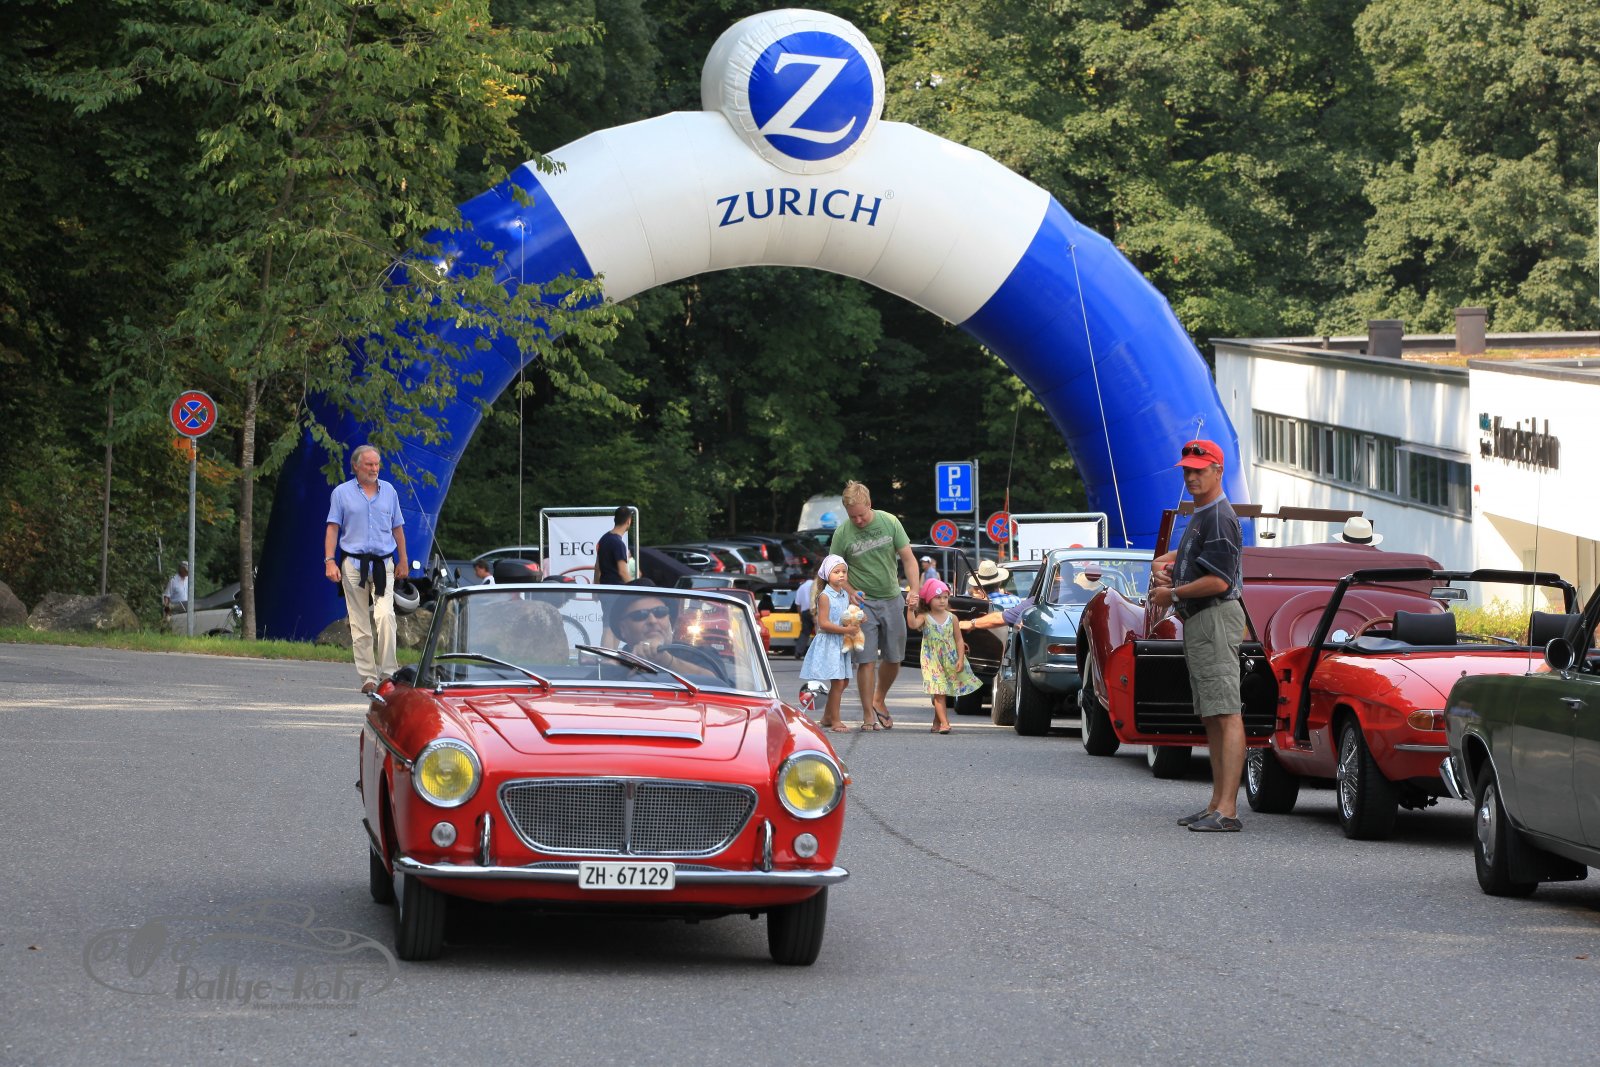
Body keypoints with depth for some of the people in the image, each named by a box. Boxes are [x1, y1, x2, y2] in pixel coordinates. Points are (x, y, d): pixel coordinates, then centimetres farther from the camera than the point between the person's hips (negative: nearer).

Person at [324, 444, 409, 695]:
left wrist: (403, 561, 19)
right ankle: (368, 677, 4)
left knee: (385, 616, -16)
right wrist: (329, 561, -7)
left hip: (383, 564, 1)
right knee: (360, 624, 0)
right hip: (354, 565, -1)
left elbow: (397, 528, 19)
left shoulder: (388, 491, 12)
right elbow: (333, 528, 3)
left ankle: (388, 672, -12)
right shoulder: (342, 493, 5)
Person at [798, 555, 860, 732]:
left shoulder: (846, 595, 11)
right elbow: (823, 623, -19)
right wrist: (846, 630, -23)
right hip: (828, 643, -8)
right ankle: (835, 720, -4)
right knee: (838, 681, -10)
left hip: (842, 644, 8)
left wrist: (856, 623, -1)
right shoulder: (825, 596, -13)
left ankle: (827, 716, 26)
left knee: (843, 681, 13)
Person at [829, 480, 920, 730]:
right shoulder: (842, 533, -9)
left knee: (894, 659, 10)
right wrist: (849, 591, -19)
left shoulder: (889, 522, -4)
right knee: (866, 660, -8)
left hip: (891, 599, 3)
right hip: (863, 602, -3)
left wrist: (913, 589, -13)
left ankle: (879, 700, 34)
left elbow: (908, 558, 0)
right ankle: (869, 715, -3)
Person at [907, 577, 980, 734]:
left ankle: (937, 721, 25)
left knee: (943, 693, 9)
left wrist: (960, 659, -4)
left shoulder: (951, 618, 3)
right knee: (938, 692, -11)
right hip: (932, 661, -3)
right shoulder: (924, 618, -3)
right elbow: (913, 624, -24)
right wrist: (910, 610, -37)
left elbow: (959, 640, 4)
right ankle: (944, 723, -17)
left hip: (950, 661, 3)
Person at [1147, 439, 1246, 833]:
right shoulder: (1199, 516, 20)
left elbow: (1218, 581, -20)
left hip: (1216, 619, -11)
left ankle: (1227, 811, -23)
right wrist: (1163, 564, 13)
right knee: (1211, 717, 12)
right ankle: (1217, 805, 16)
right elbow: (1187, 553, 36)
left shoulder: (1219, 517, -13)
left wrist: (1172, 595, -8)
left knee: (1226, 715, -16)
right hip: (1197, 622, 11)